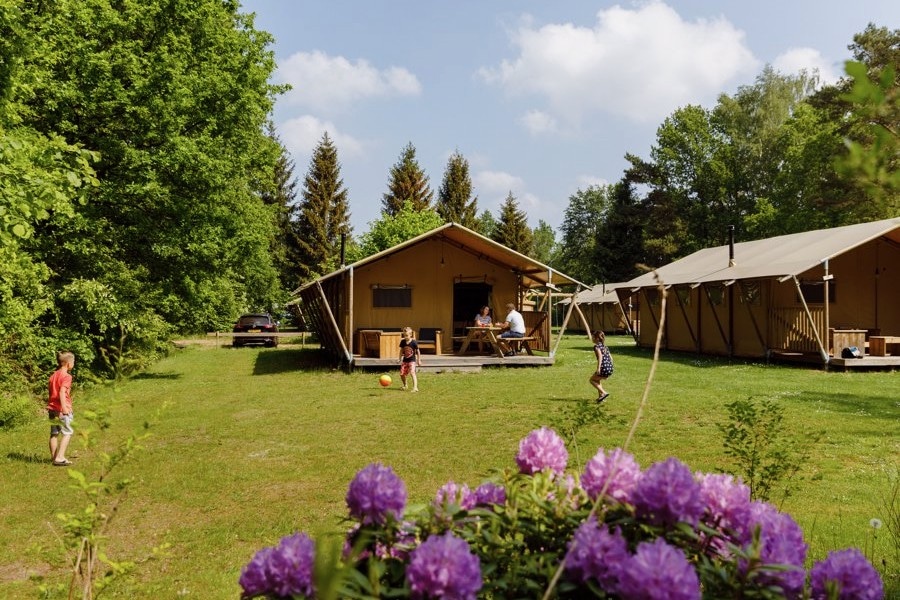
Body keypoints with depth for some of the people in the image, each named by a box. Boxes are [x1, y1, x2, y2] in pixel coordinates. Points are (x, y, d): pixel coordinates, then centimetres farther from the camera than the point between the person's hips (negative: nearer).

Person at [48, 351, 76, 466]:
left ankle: (54, 456, 21)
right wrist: (64, 407, -29)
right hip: (63, 409, -8)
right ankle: (59, 457, -7)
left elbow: (49, 392, 17)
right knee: (67, 433, 0)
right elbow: (62, 392, -24)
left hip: (52, 408, 8)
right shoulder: (66, 376, -12)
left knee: (54, 433, 14)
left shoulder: (53, 375, 13)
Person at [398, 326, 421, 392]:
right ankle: (405, 385, 34)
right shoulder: (402, 342, -1)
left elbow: (417, 351, -3)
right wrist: (400, 359, 13)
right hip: (405, 360, 5)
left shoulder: (414, 342, -12)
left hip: (412, 360, -5)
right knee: (402, 374, 7)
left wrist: (419, 360, 0)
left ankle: (415, 387, -23)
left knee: (412, 373, -21)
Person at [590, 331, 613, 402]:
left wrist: (598, 368, -23)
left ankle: (604, 393, -1)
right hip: (610, 369, 8)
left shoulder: (597, 346, -4)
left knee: (592, 380, 12)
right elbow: (610, 358, 21)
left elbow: (600, 356, -19)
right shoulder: (605, 346, 20)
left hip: (604, 369, -8)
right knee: (597, 379, 29)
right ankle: (600, 396, 25)